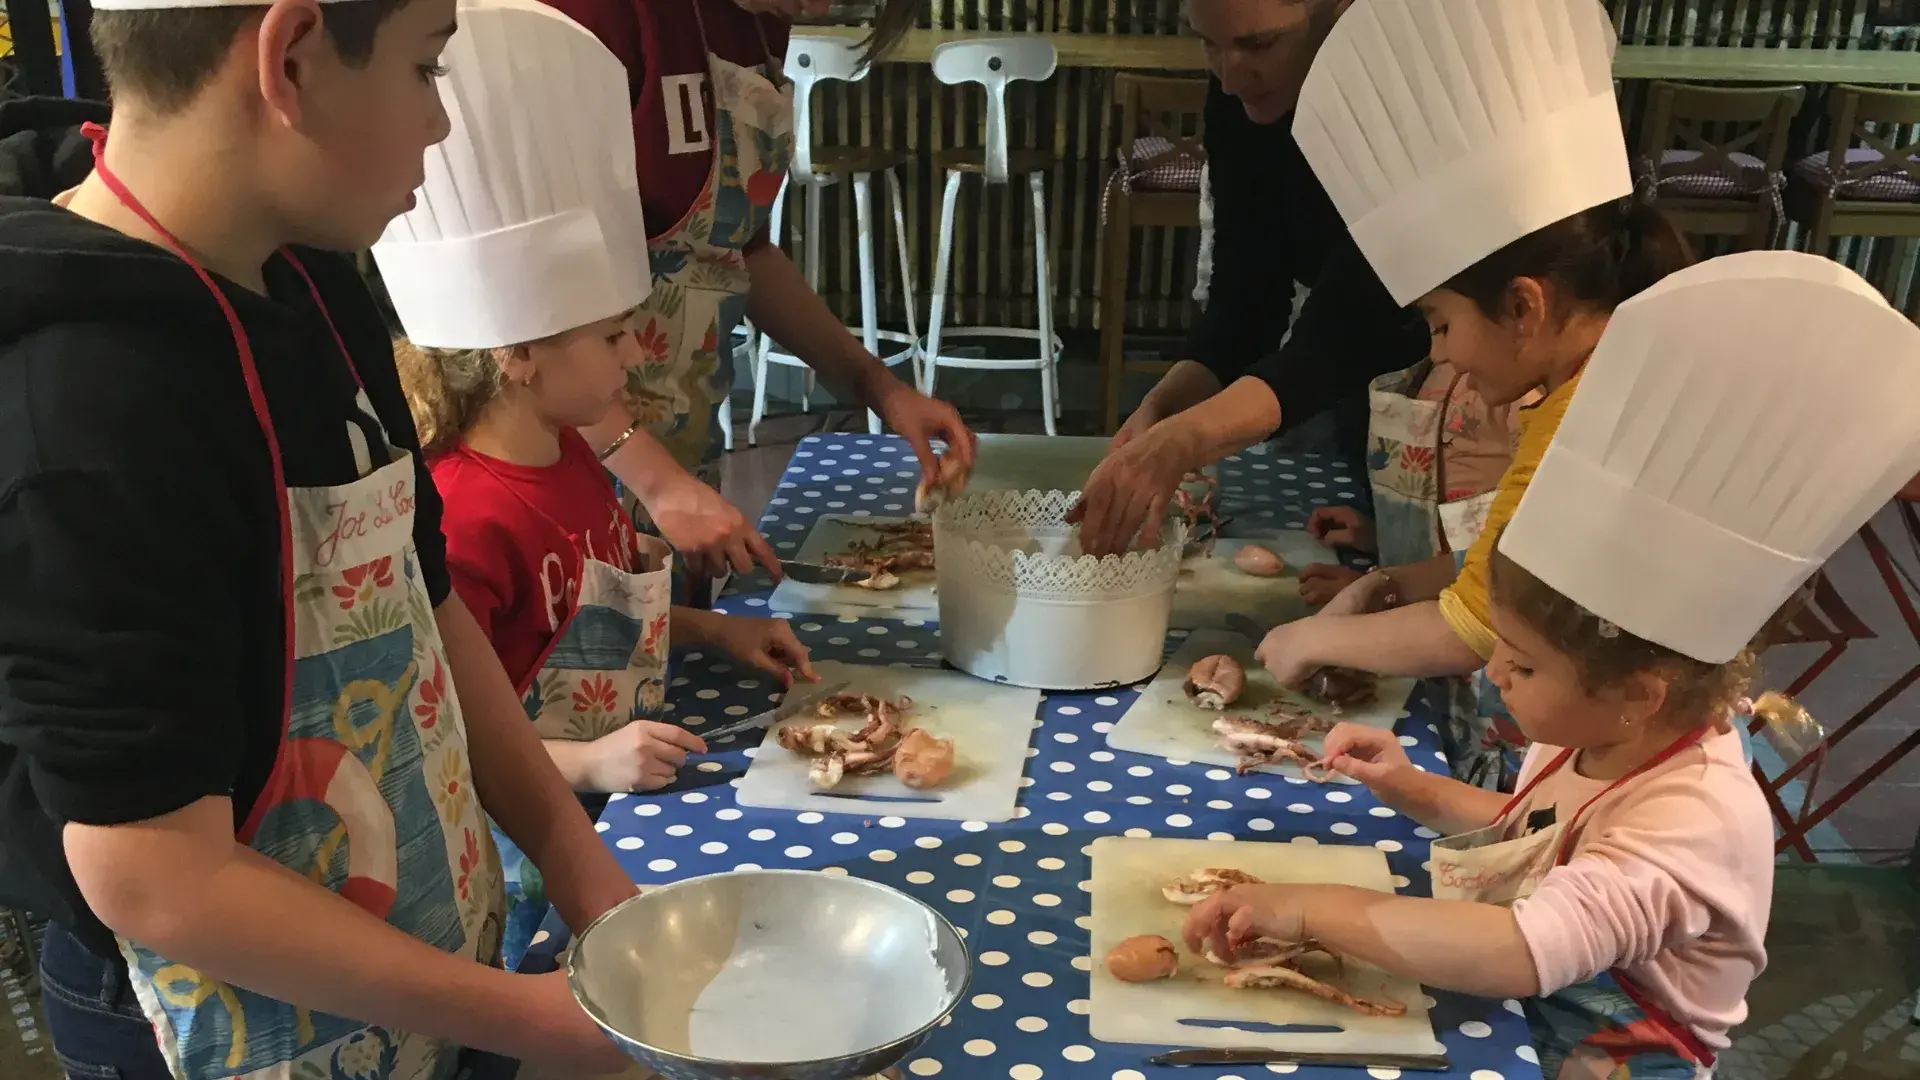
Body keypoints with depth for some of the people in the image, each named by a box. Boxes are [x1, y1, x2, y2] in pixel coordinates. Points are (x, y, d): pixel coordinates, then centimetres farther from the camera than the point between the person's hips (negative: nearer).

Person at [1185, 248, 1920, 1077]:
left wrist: (1315, 908, -33)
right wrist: (1419, 793, 0)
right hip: (1500, 1013, 8)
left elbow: (1519, 953, -40)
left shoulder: (1695, 824, -28)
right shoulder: (1601, 738, -2)